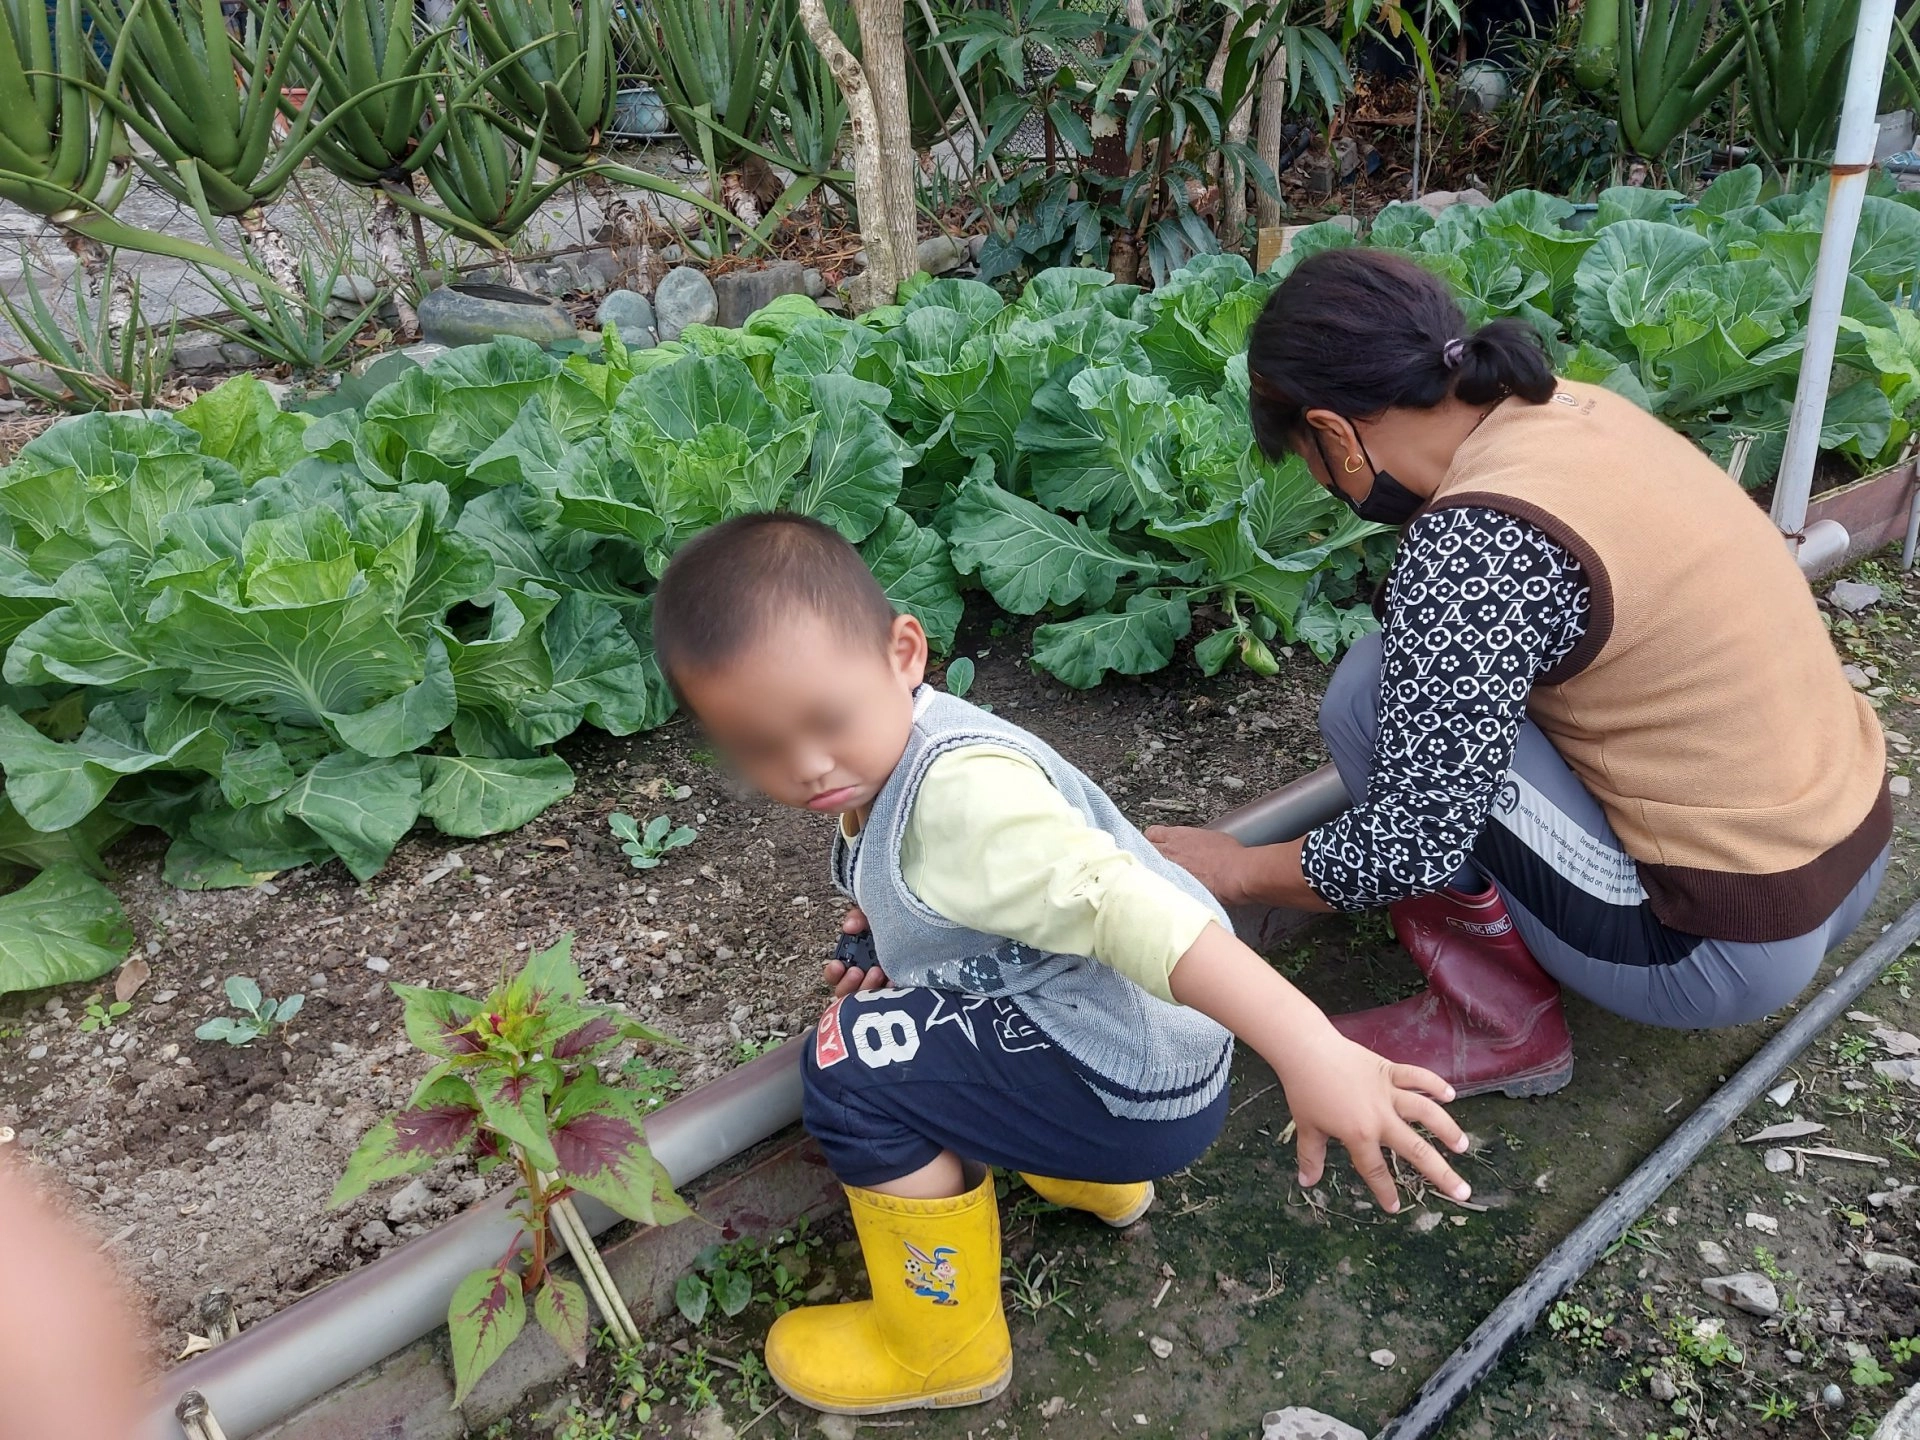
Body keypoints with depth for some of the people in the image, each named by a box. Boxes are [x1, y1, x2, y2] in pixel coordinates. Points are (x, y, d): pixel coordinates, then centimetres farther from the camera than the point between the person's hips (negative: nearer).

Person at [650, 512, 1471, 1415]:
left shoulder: (959, 793, -29)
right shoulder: (881, 755, 1)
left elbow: (1124, 902, -40)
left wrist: (1310, 1051, -48)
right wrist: (883, 931, 1)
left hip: (1142, 1087, -10)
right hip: (1089, 1034, 10)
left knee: (855, 1067, -14)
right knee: (898, 1003, 25)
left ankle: (942, 1349, 7)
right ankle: (1088, 1172, 33)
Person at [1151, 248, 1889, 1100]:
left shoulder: (1476, 544, -25)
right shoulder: (1569, 408, 0)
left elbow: (1410, 848, -21)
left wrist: (1229, 869, -5)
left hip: (1728, 946, -8)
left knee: (1369, 699, -11)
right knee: (1429, 680, 13)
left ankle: (1499, 1025, 3)